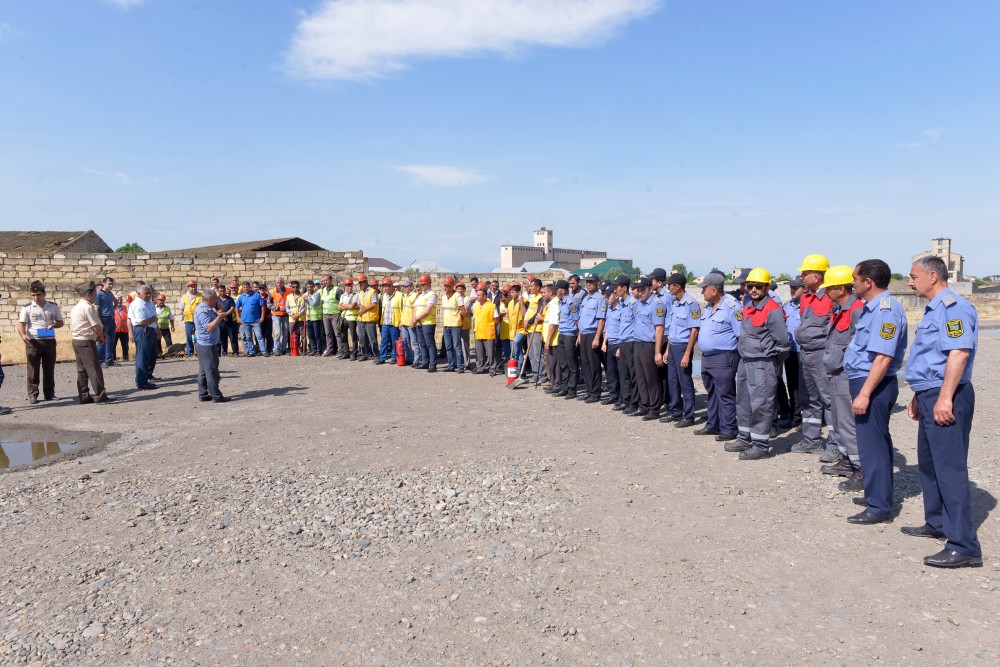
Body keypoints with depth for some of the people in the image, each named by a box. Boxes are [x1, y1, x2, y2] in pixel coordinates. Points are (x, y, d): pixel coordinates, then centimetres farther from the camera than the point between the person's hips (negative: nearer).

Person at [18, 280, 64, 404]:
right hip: (33, 342, -2)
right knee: (33, 369, 0)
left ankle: (49, 393, 18)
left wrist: (53, 325, -8)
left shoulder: (53, 307, 6)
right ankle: (32, 394, 7)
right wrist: (23, 335, -23)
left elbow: (60, 322, 14)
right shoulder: (27, 308, 0)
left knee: (49, 368, 8)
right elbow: (21, 324, -3)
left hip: (49, 341, 2)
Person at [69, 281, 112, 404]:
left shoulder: (76, 308, 15)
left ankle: (83, 396, 14)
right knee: (94, 369, -6)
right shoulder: (88, 307, -14)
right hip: (87, 342, -9)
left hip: (76, 340, 9)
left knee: (82, 370, 11)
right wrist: (102, 337, 1)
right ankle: (100, 395, -5)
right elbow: (97, 326, -19)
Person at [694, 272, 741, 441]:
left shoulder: (731, 306, -14)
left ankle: (728, 430, 5)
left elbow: (741, 335, -15)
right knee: (712, 394, 17)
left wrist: (741, 358, -17)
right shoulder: (708, 307, 14)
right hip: (706, 357, 9)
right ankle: (712, 425, 28)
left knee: (726, 395, -3)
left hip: (723, 359, -9)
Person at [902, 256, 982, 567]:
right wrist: (919, 396, 25)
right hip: (930, 395, 11)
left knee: (949, 468, -10)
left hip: (946, 399, -11)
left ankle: (964, 546, -6)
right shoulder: (933, 310, 18)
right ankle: (937, 524, 33)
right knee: (929, 463, 19)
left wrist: (944, 398, -28)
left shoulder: (953, 307, -14)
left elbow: (959, 353, -25)